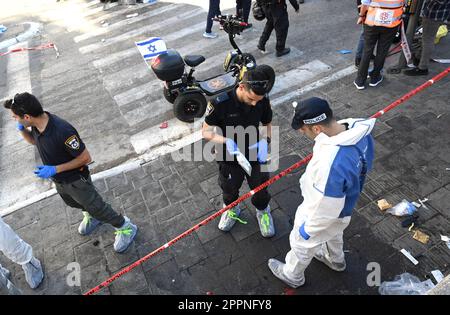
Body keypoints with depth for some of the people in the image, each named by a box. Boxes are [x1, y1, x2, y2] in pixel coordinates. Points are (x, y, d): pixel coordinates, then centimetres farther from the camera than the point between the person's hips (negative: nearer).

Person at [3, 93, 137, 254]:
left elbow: (85, 158, -28)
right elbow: (32, 140, 11)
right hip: (59, 180, 8)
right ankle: (91, 216, 61)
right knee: (72, 202, 32)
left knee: (96, 208, 7)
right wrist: (22, 129, -11)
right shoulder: (36, 124, -14)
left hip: (76, 180, -8)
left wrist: (54, 169, -29)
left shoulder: (62, 131, -38)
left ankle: (126, 228, 27)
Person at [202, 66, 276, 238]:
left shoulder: (263, 101, -19)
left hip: (255, 155, 2)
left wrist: (264, 141, -20)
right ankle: (232, 210, 57)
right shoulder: (220, 103, -29)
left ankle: (263, 211, 53)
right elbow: (206, 131, -17)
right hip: (230, 157, -1)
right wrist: (226, 141, -34)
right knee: (230, 189, 24)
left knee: (260, 188, 20)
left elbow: (268, 124, 0)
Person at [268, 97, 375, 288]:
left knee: (301, 244, 23)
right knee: (333, 233, 38)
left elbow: (325, 209, -32)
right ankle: (335, 260, 68)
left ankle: (292, 276, 54)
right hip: (343, 204, 7)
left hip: (324, 213, -7)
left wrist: (307, 230, -13)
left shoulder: (329, 164, -47)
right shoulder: (359, 130, -21)